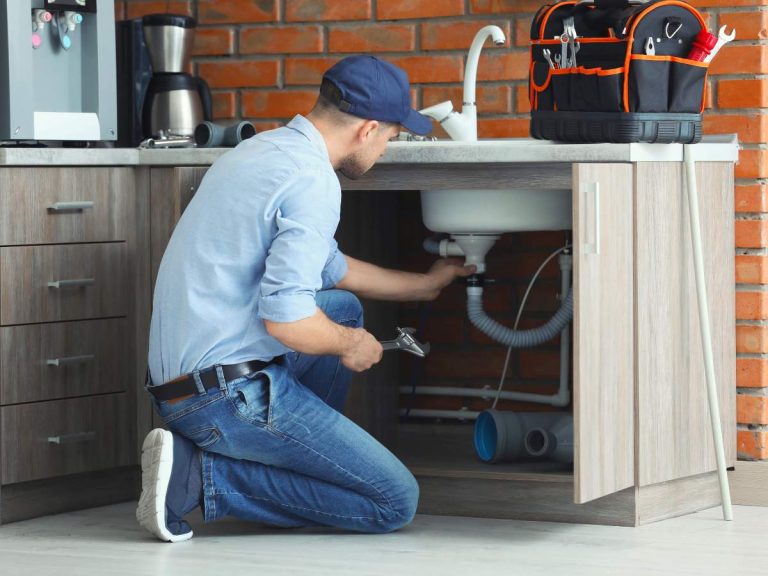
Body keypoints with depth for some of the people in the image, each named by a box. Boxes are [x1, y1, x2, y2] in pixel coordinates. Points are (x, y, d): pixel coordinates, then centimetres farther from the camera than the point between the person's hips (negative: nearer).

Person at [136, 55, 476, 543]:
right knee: (396, 502, -4)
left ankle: (298, 466, 21)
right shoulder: (313, 182, -17)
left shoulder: (266, 150, 15)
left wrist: (424, 284, 43)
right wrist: (350, 344, -4)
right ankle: (202, 474, -8)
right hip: (230, 392, -10)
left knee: (343, 307, 29)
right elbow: (285, 317, -25)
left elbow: (329, 267, 31)